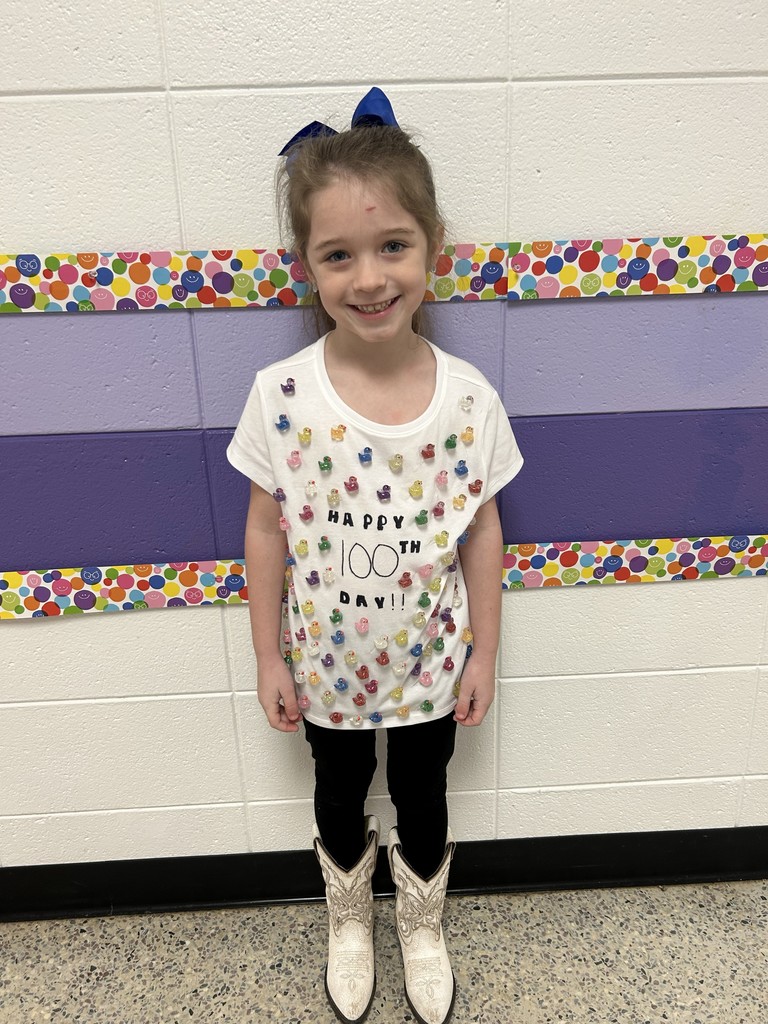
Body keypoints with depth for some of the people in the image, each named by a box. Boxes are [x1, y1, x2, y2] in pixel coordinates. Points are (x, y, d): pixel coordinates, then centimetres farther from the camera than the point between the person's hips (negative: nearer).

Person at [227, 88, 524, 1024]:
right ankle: (348, 922, 59)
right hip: (327, 663, 0)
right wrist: (269, 658, -3)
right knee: (340, 799, 26)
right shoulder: (281, 396, -20)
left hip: (431, 660, 0)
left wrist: (483, 654, -1)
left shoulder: (468, 397, -19)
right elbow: (266, 529, -9)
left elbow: (482, 531, -7)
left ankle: (422, 926, 57)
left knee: (421, 800, 24)